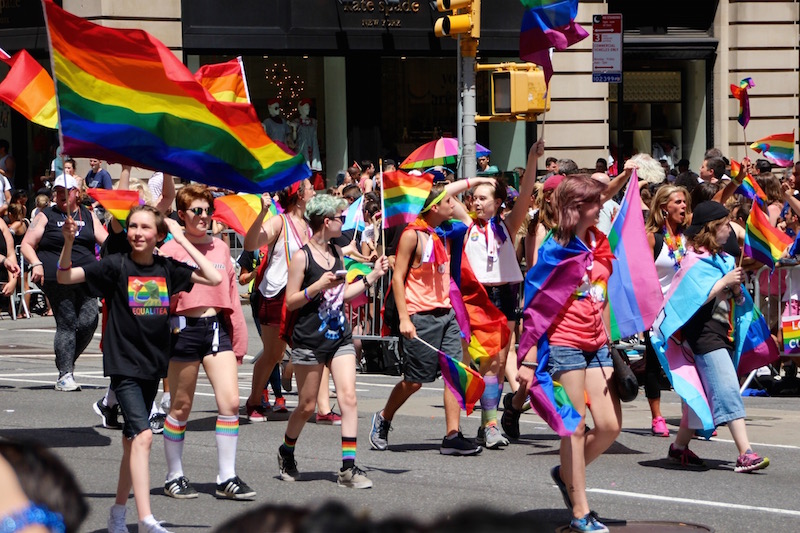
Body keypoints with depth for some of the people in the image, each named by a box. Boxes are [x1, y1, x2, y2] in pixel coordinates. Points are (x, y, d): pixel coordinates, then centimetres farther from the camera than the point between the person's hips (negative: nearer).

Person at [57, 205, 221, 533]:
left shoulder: (166, 269, 4)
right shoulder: (116, 266, -6)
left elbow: (214, 278, 1)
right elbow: (64, 277, -9)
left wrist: (183, 241, -1)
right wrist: (68, 243, -25)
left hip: (153, 364, 5)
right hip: (124, 363, -5)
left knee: (132, 440, 15)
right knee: (143, 435, -19)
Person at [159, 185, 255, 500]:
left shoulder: (220, 248, 12)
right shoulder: (171, 250, -2)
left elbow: (232, 293, 15)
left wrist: (238, 336, 13)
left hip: (217, 328, 4)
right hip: (185, 329, -4)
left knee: (230, 401, -7)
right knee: (181, 407, 4)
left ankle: (227, 479, -1)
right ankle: (174, 478, 18)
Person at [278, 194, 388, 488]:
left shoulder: (337, 253, 11)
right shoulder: (302, 257, -9)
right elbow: (290, 302, -9)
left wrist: (373, 275, 16)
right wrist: (318, 286, -21)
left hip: (340, 337, 5)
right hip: (309, 340, -5)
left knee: (348, 398, -10)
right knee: (307, 405, 5)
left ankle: (348, 468, -11)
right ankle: (286, 452, 32)